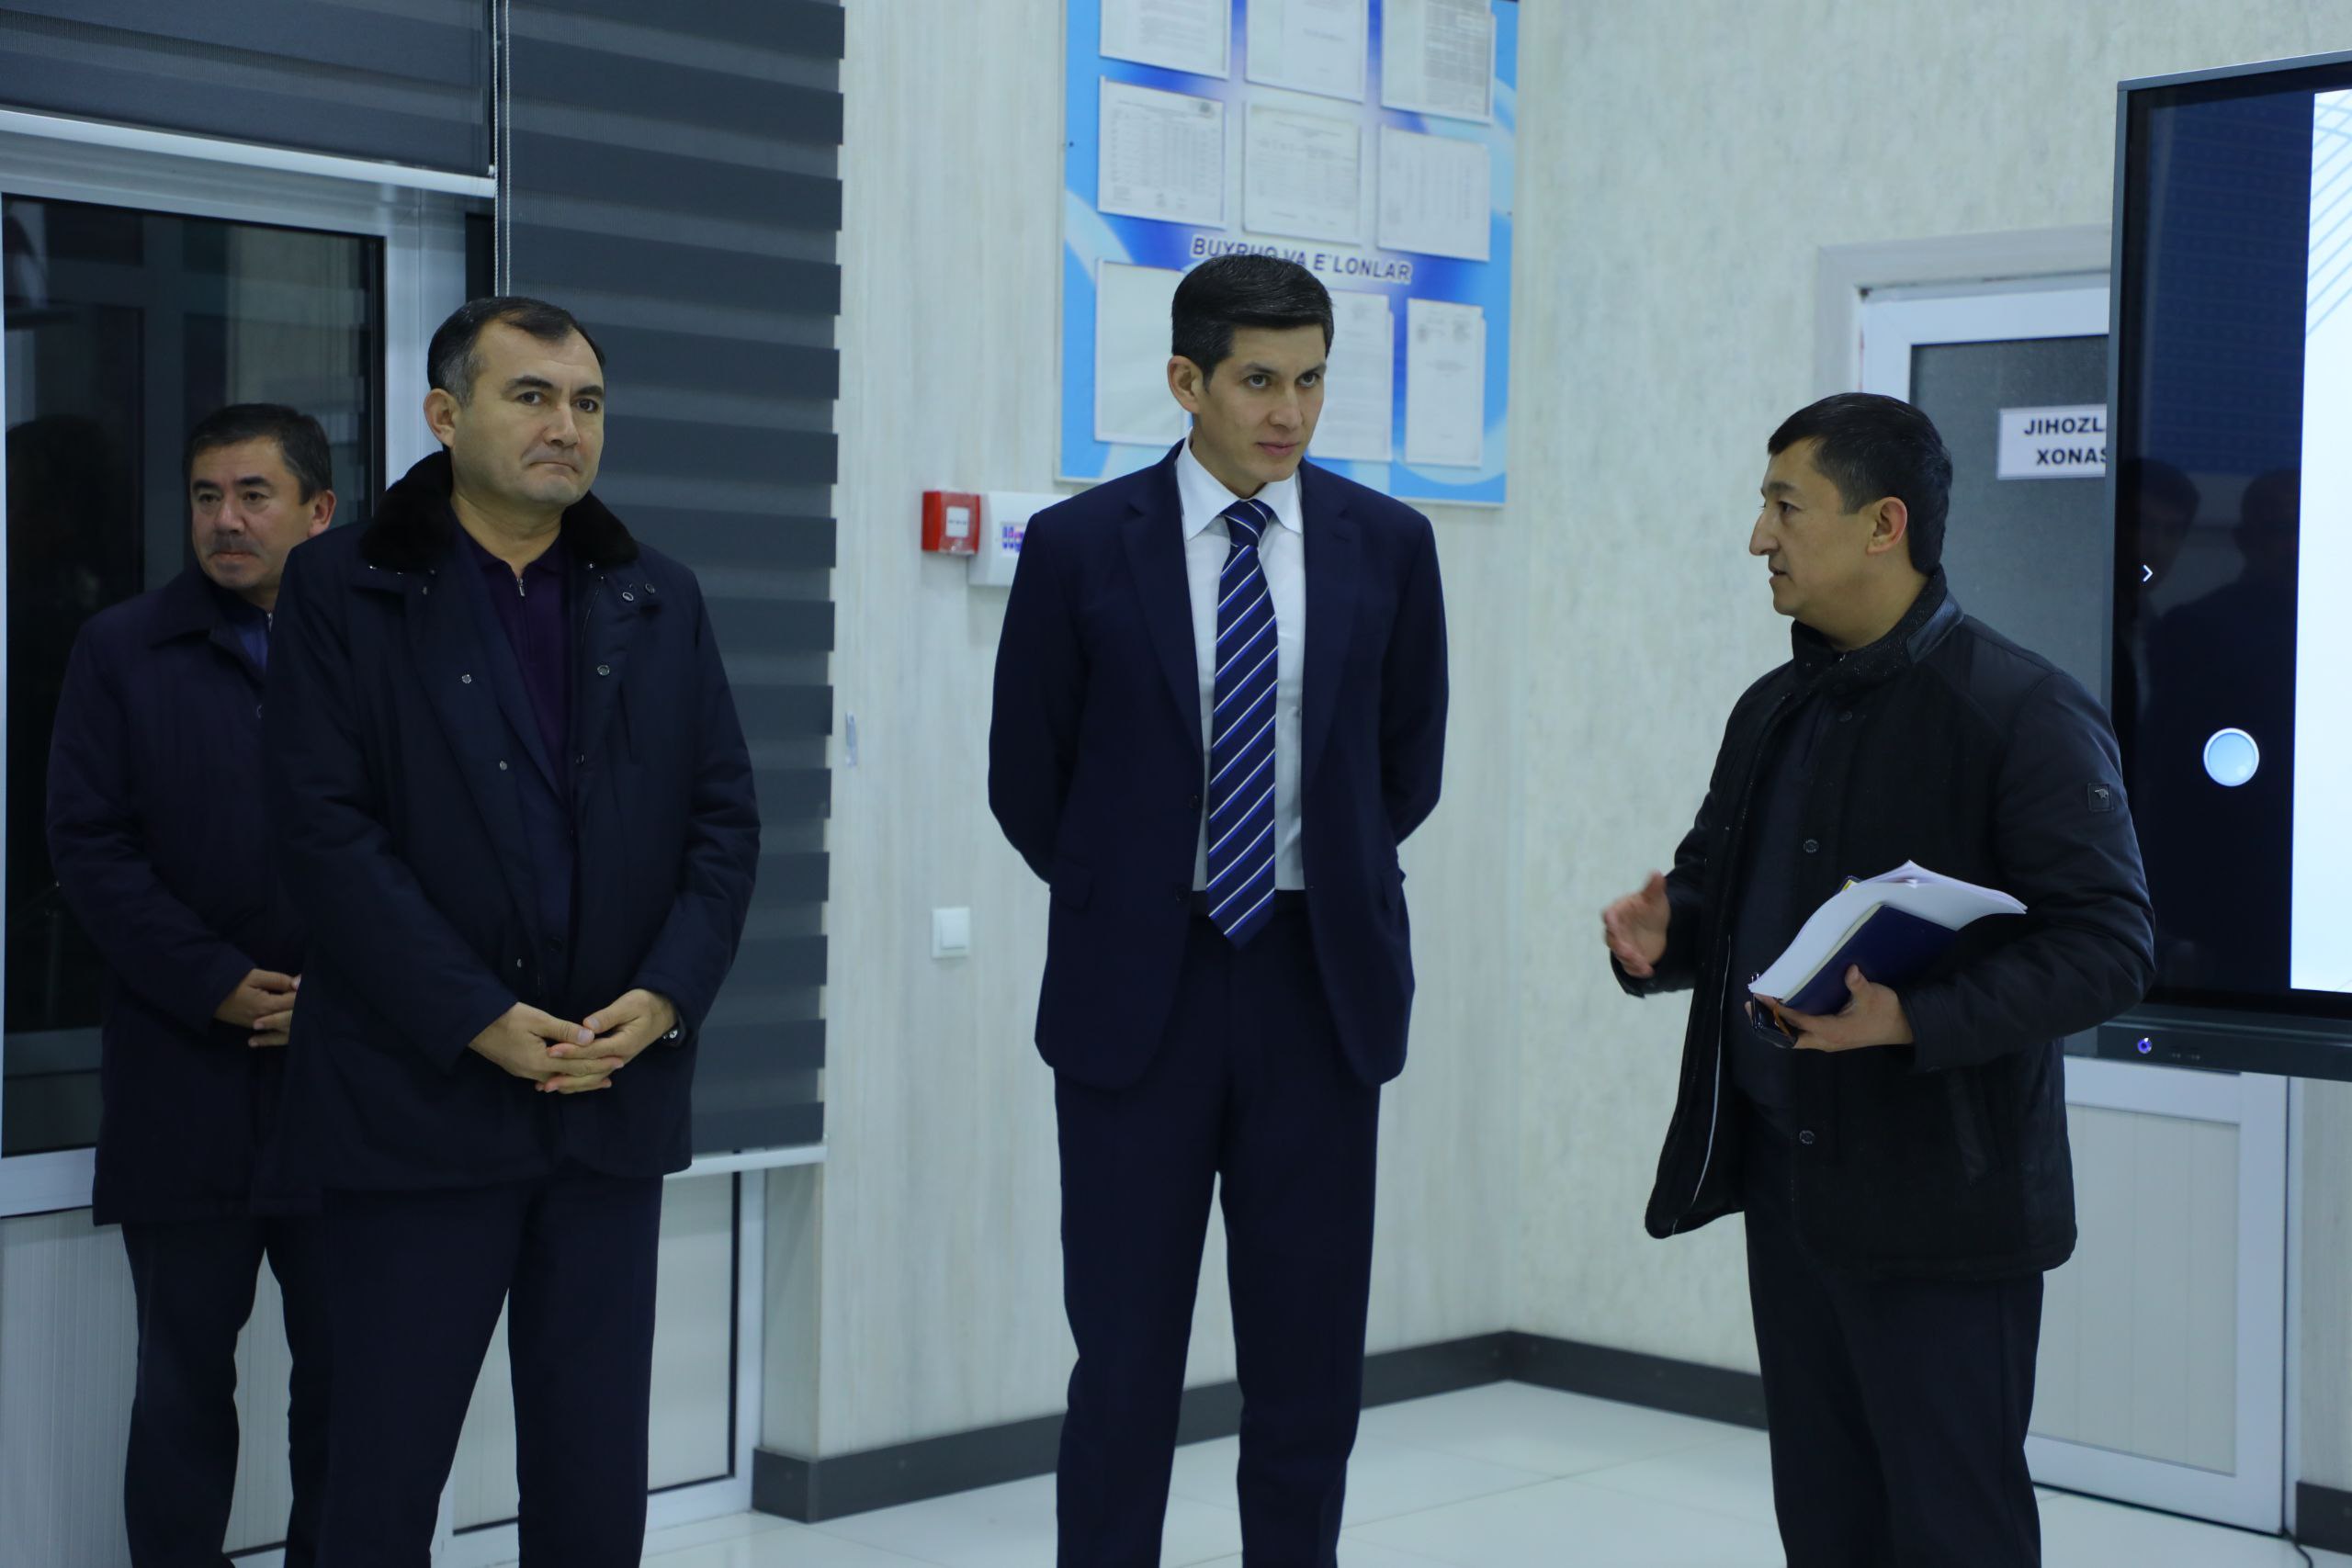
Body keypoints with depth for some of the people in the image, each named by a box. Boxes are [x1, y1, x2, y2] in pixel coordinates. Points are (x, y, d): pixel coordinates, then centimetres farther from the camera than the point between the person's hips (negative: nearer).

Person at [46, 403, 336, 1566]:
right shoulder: (123, 651, 6)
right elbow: (89, 847, -1)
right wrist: (219, 987, -10)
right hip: (184, 1083, 0)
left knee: (346, 1372, 7)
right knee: (184, 1374, 6)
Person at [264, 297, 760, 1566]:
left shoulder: (659, 603, 11)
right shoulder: (341, 591, -1)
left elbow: (725, 819, 8)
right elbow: (328, 829, -9)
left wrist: (666, 996, -8)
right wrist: (480, 1022, -15)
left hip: (615, 1098, 4)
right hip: (420, 1096, -3)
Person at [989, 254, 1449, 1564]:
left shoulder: (1388, 545, 2)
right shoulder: (1081, 546, -3)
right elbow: (1027, 777, 5)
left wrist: (1327, 882, 10)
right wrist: (1127, 904, 7)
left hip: (1320, 981, 2)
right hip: (1137, 983, -1)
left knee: (1311, 1356, 7)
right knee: (1125, 1354, 3)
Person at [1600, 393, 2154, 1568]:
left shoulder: (2022, 713, -12)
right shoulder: (1773, 710, 13)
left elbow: (2108, 945, -16)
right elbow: (1716, 884, 24)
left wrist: (1917, 1016, -27)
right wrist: (1660, 931, 1)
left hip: (1939, 1201, -7)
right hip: (1781, 1178, 8)